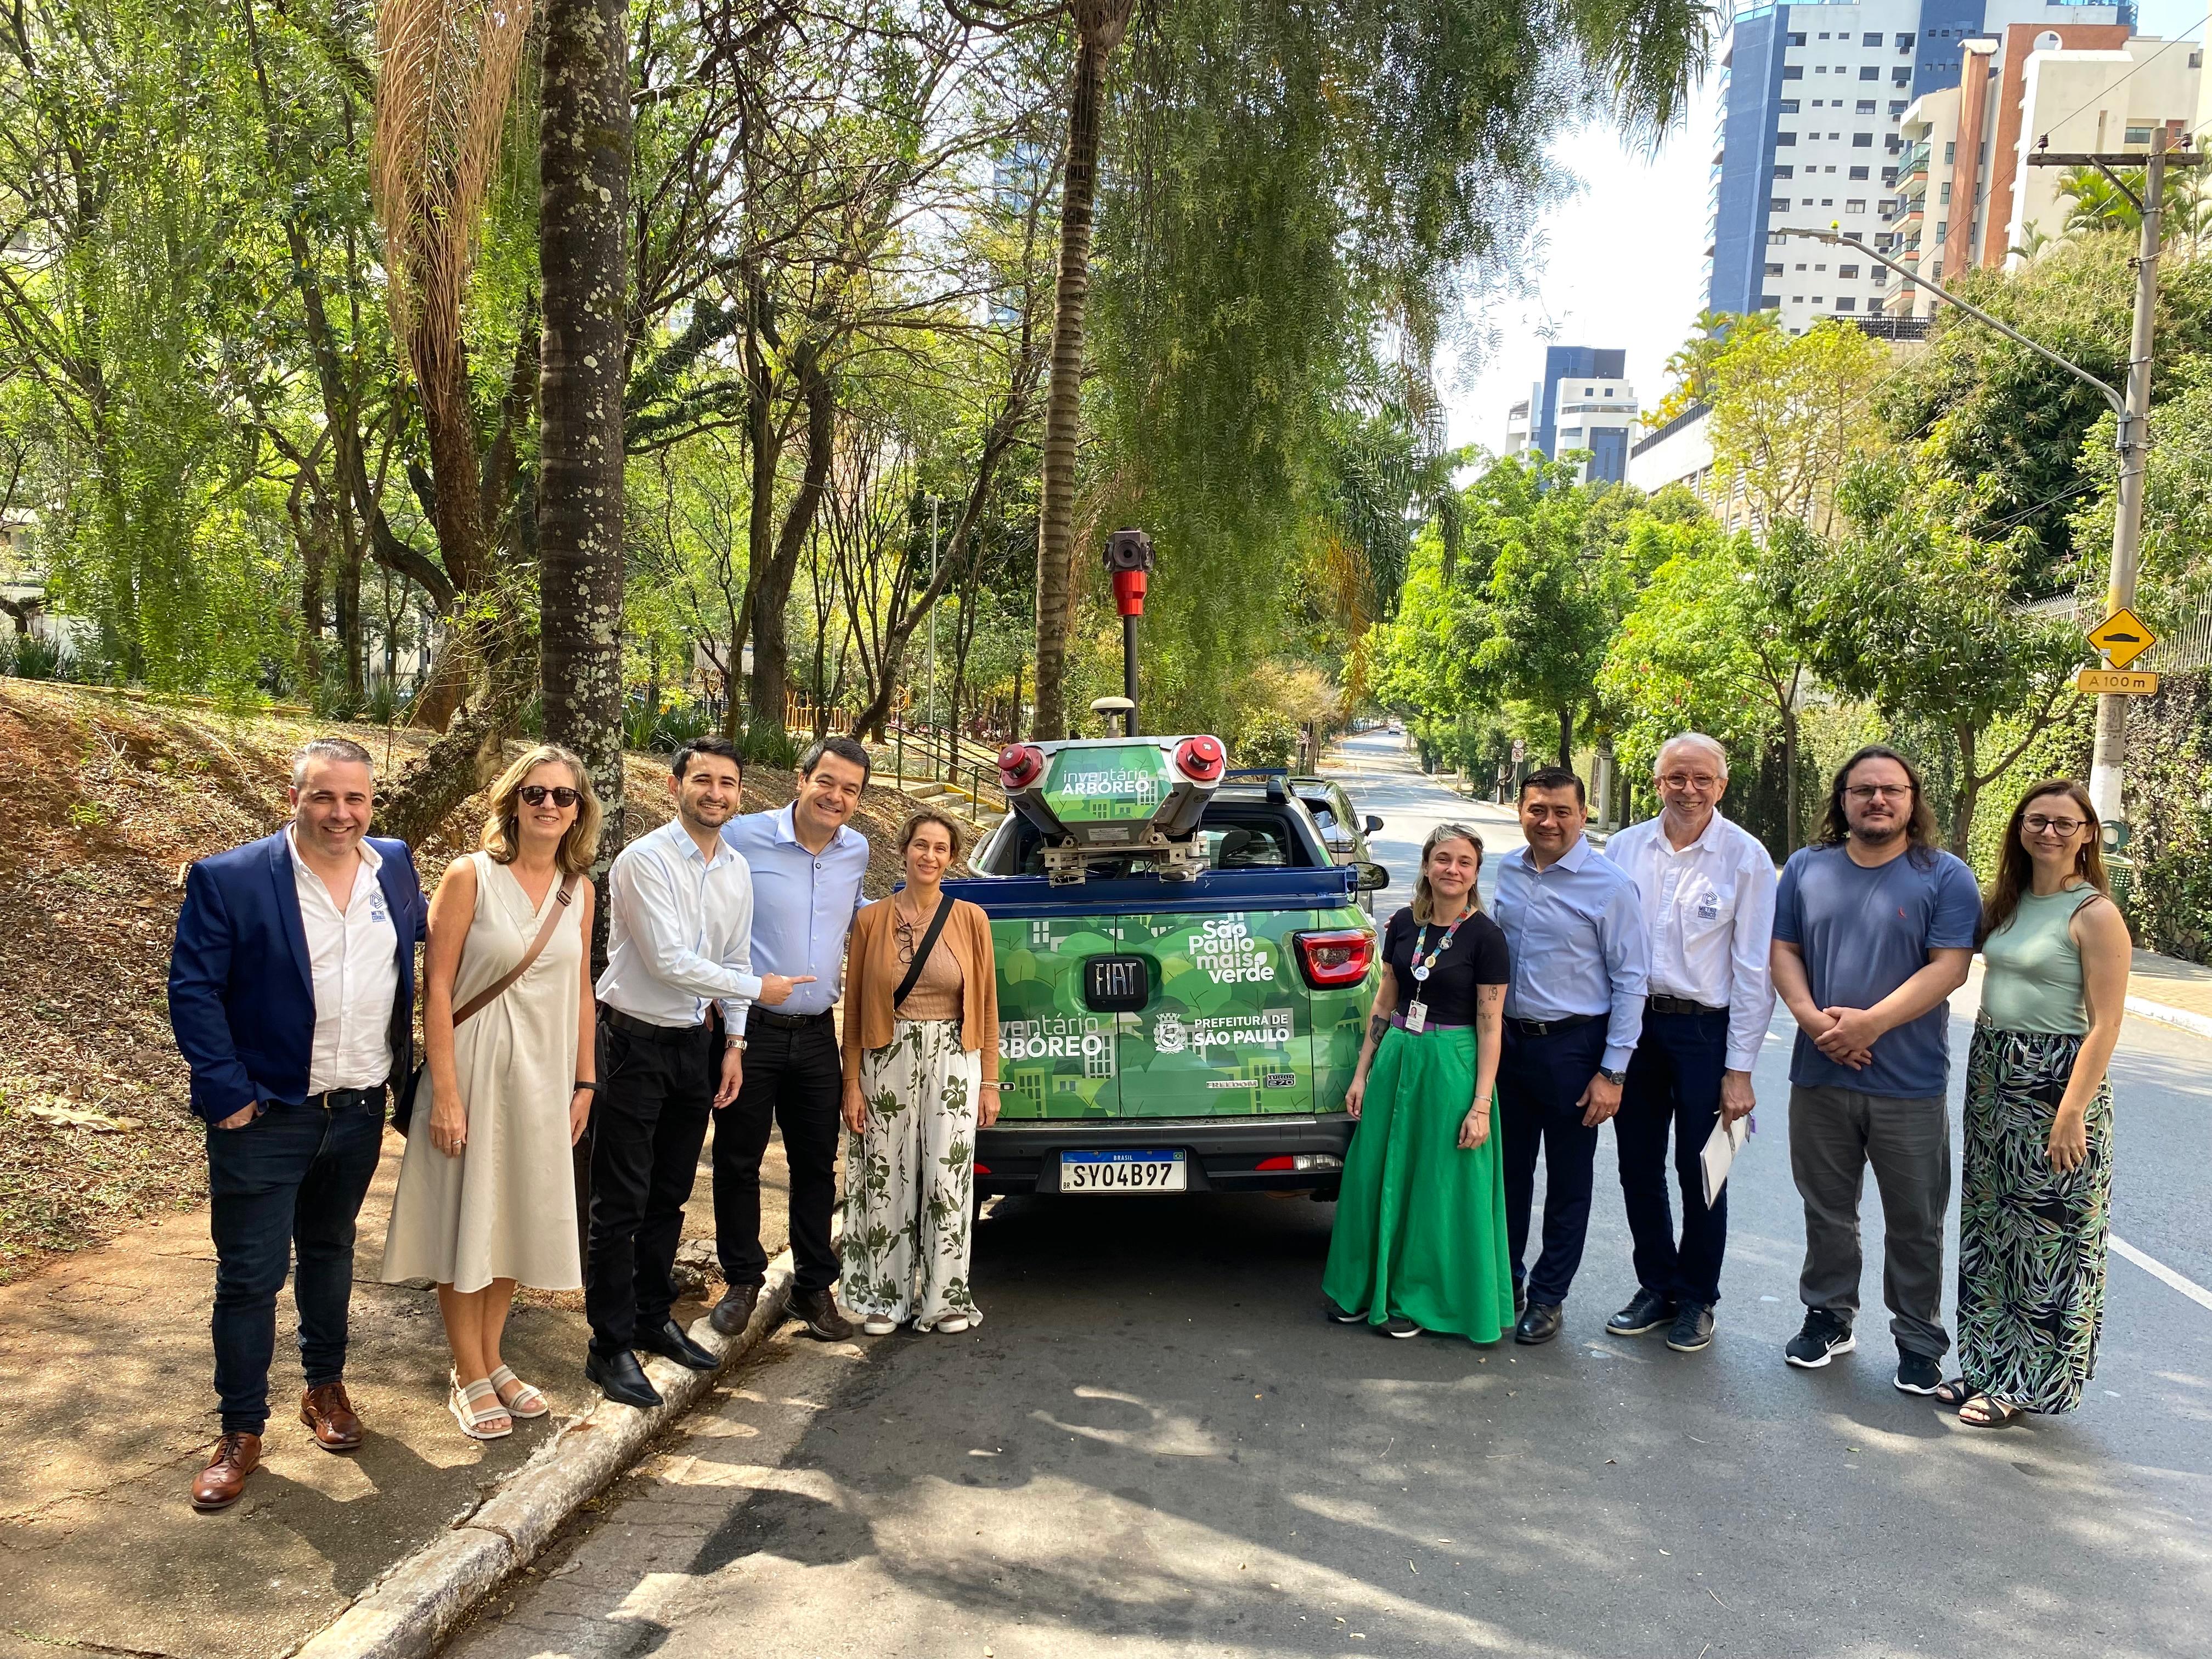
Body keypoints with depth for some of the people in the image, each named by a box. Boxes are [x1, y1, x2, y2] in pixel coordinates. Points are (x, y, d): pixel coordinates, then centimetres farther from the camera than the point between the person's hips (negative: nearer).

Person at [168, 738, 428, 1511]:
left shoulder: (395, 867, 1)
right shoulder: (229, 880, -14)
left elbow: (417, 961, 14)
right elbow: (193, 990, -12)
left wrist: (404, 1066, 10)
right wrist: (228, 1093, -15)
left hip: (360, 1109, 4)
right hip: (267, 1114, -4)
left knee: (330, 1250, 21)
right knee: (250, 1274, 1)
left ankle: (326, 1386, 38)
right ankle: (242, 1430, 15)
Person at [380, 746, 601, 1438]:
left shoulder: (578, 889, 3)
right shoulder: (470, 877, -12)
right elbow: (436, 989, -13)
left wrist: (584, 1084, 9)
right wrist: (445, 1095, -16)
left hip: (542, 1075, 5)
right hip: (474, 1068, -5)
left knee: (516, 1216, 14)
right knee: (464, 1218, 5)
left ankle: (491, 1360, 30)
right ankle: (470, 1378, 19)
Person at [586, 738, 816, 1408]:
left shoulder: (737, 871, 7)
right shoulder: (645, 860, -15)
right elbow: (668, 962, -21)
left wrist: (733, 1044, 5)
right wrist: (759, 988, -12)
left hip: (697, 1042, 7)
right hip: (636, 1043, -7)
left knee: (669, 1197, 16)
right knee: (622, 1203, -2)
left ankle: (653, 1319, 29)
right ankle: (611, 1346, 6)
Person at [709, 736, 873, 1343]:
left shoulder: (857, 852, 6)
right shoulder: (744, 837, -10)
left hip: (817, 1035, 4)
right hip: (749, 1028, -4)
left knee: (816, 1166, 11)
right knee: (738, 1160, 6)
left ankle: (814, 1286, 23)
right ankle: (742, 1281, 23)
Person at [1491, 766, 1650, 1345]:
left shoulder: (1610, 885, -12)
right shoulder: (1506, 872, 4)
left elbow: (1630, 981, -11)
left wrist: (1612, 1072, -14)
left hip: (1573, 1048, -4)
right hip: (1508, 1041, 5)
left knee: (1568, 1184, 8)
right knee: (1508, 1172, 15)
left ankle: (1547, 1298, 22)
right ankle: (1503, 1285, 30)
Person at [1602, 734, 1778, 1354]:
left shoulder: (1746, 858, -8)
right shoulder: (1624, 848, 1)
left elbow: (1754, 971, -7)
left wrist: (1740, 1068, -10)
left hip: (1704, 1029, -3)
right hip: (1634, 1022, 3)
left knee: (1700, 1173, 7)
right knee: (1639, 1168, 12)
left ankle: (1695, 1300, 25)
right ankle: (1656, 1287, 30)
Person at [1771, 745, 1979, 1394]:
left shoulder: (1945, 878, -3)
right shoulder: (1806, 869, 7)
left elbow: (1949, 968, -11)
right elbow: (1783, 951, 5)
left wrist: (1871, 1022, -19)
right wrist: (1813, 1018, -12)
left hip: (1909, 1081, -3)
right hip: (1821, 1074, 3)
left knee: (1915, 1220, 7)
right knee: (1827, 1209, 14)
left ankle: (1919, 1341, 20)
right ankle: (1828, 1317, 29)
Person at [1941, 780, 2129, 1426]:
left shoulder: (2095, 914, -12)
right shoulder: (2008, 901, 9)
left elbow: (2105, 1026, -15)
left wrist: (2073, 1113, -19)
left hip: (2060, 1079, -7)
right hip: (1993, 1074, 7)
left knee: (2046, 1237, 2)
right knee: (1990, 1225, 14)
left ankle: (2026, 1380, 15)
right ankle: (1988, 1364, 27)